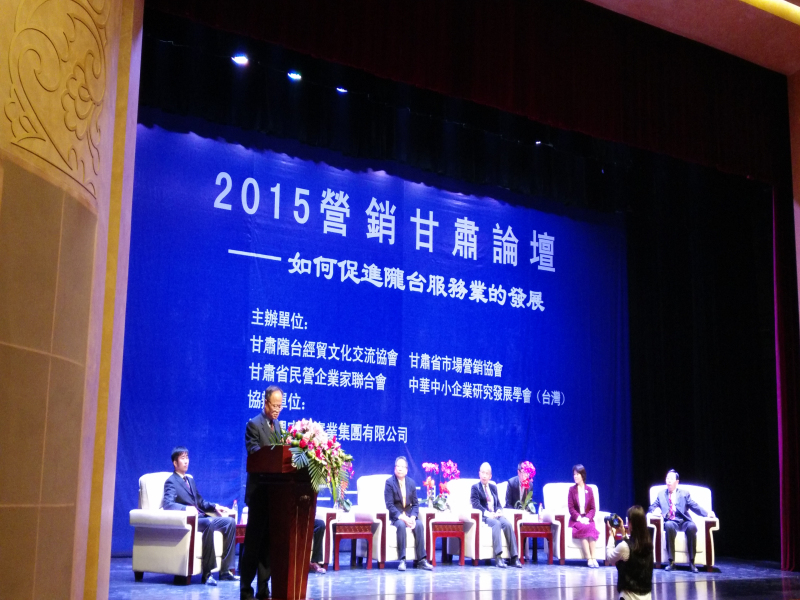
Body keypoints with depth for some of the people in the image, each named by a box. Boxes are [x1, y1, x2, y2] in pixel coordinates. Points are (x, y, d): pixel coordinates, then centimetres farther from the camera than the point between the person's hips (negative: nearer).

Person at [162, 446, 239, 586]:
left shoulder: (190, 479, 25)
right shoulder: (171, 482, -1)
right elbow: (167, 504, -19)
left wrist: (214, 507, 9)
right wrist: (186, 508, -35)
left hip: (200, 517, 8)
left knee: (230, 522, -11)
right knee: (209, 523, -37)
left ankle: (225, 570, -10)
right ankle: (207, 573, -34)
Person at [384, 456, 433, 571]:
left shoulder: (412, 483, 8)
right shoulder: (389, 482, -4)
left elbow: (415, 504, 8)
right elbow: (389, 505, -10)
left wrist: (413, 517, -13)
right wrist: (402, 517, -22)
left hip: (409, 515, 3)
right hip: (396, 516, -3)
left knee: (419, 525, -27)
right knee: (401, 525, -36)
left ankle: (421, 560, -24)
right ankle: (402, 560, -33)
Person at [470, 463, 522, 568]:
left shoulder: (493, 487, 24)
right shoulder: (475, 487, 7)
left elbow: (498, 503, 19)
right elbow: (476, 504, -7)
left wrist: (498, 511, -6)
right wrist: (487, 513, -22)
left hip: (495, 515, 5)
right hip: (483, 516, -5)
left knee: (508, 524, -27)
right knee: (496, 523, -37)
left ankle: (514, 557, -29)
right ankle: (498, 557, -44)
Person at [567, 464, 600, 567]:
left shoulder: (589, 490, 8)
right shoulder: (572, 490, 4)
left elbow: (593, 508, 5)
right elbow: (571, 507, -2)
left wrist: (587, 518, -13)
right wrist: (579, 518, -16)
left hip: (587, 519, 1)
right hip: (576, 520, -1)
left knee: (591, 528, -32)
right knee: (584, 528, -33)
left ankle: (593, 558, -36)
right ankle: (589, 559, -35)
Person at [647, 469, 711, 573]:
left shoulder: (684, 494, 18)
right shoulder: (661, 494, 22)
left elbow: (695, 507, 10)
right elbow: (652, 507, 18)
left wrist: (707, 514, -5)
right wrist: (655, 510, -6)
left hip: (683, 522, 0)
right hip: (670, 522, 0)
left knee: (692, 526, -35)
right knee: (669, 525, -37)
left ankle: (692, 562, -29)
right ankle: (671, 562, -34)